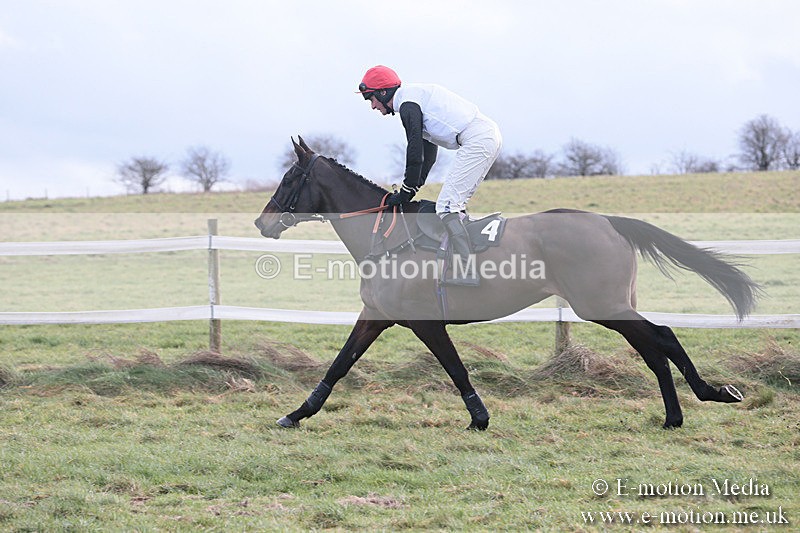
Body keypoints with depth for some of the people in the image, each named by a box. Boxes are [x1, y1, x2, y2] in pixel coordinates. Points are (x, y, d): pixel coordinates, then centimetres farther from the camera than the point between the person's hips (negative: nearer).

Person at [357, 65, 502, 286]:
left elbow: (415, 151, -10)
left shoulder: (408, 103, -6)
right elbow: (428, 152, 28)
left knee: (447, 205, -11)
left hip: (477, 140, -10)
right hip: (491, 135, 10)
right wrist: (412, 187, 24)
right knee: (455, 204, 16)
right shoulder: (415, 95, 25)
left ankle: (466, 272, -18)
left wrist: (406, 191, -3)